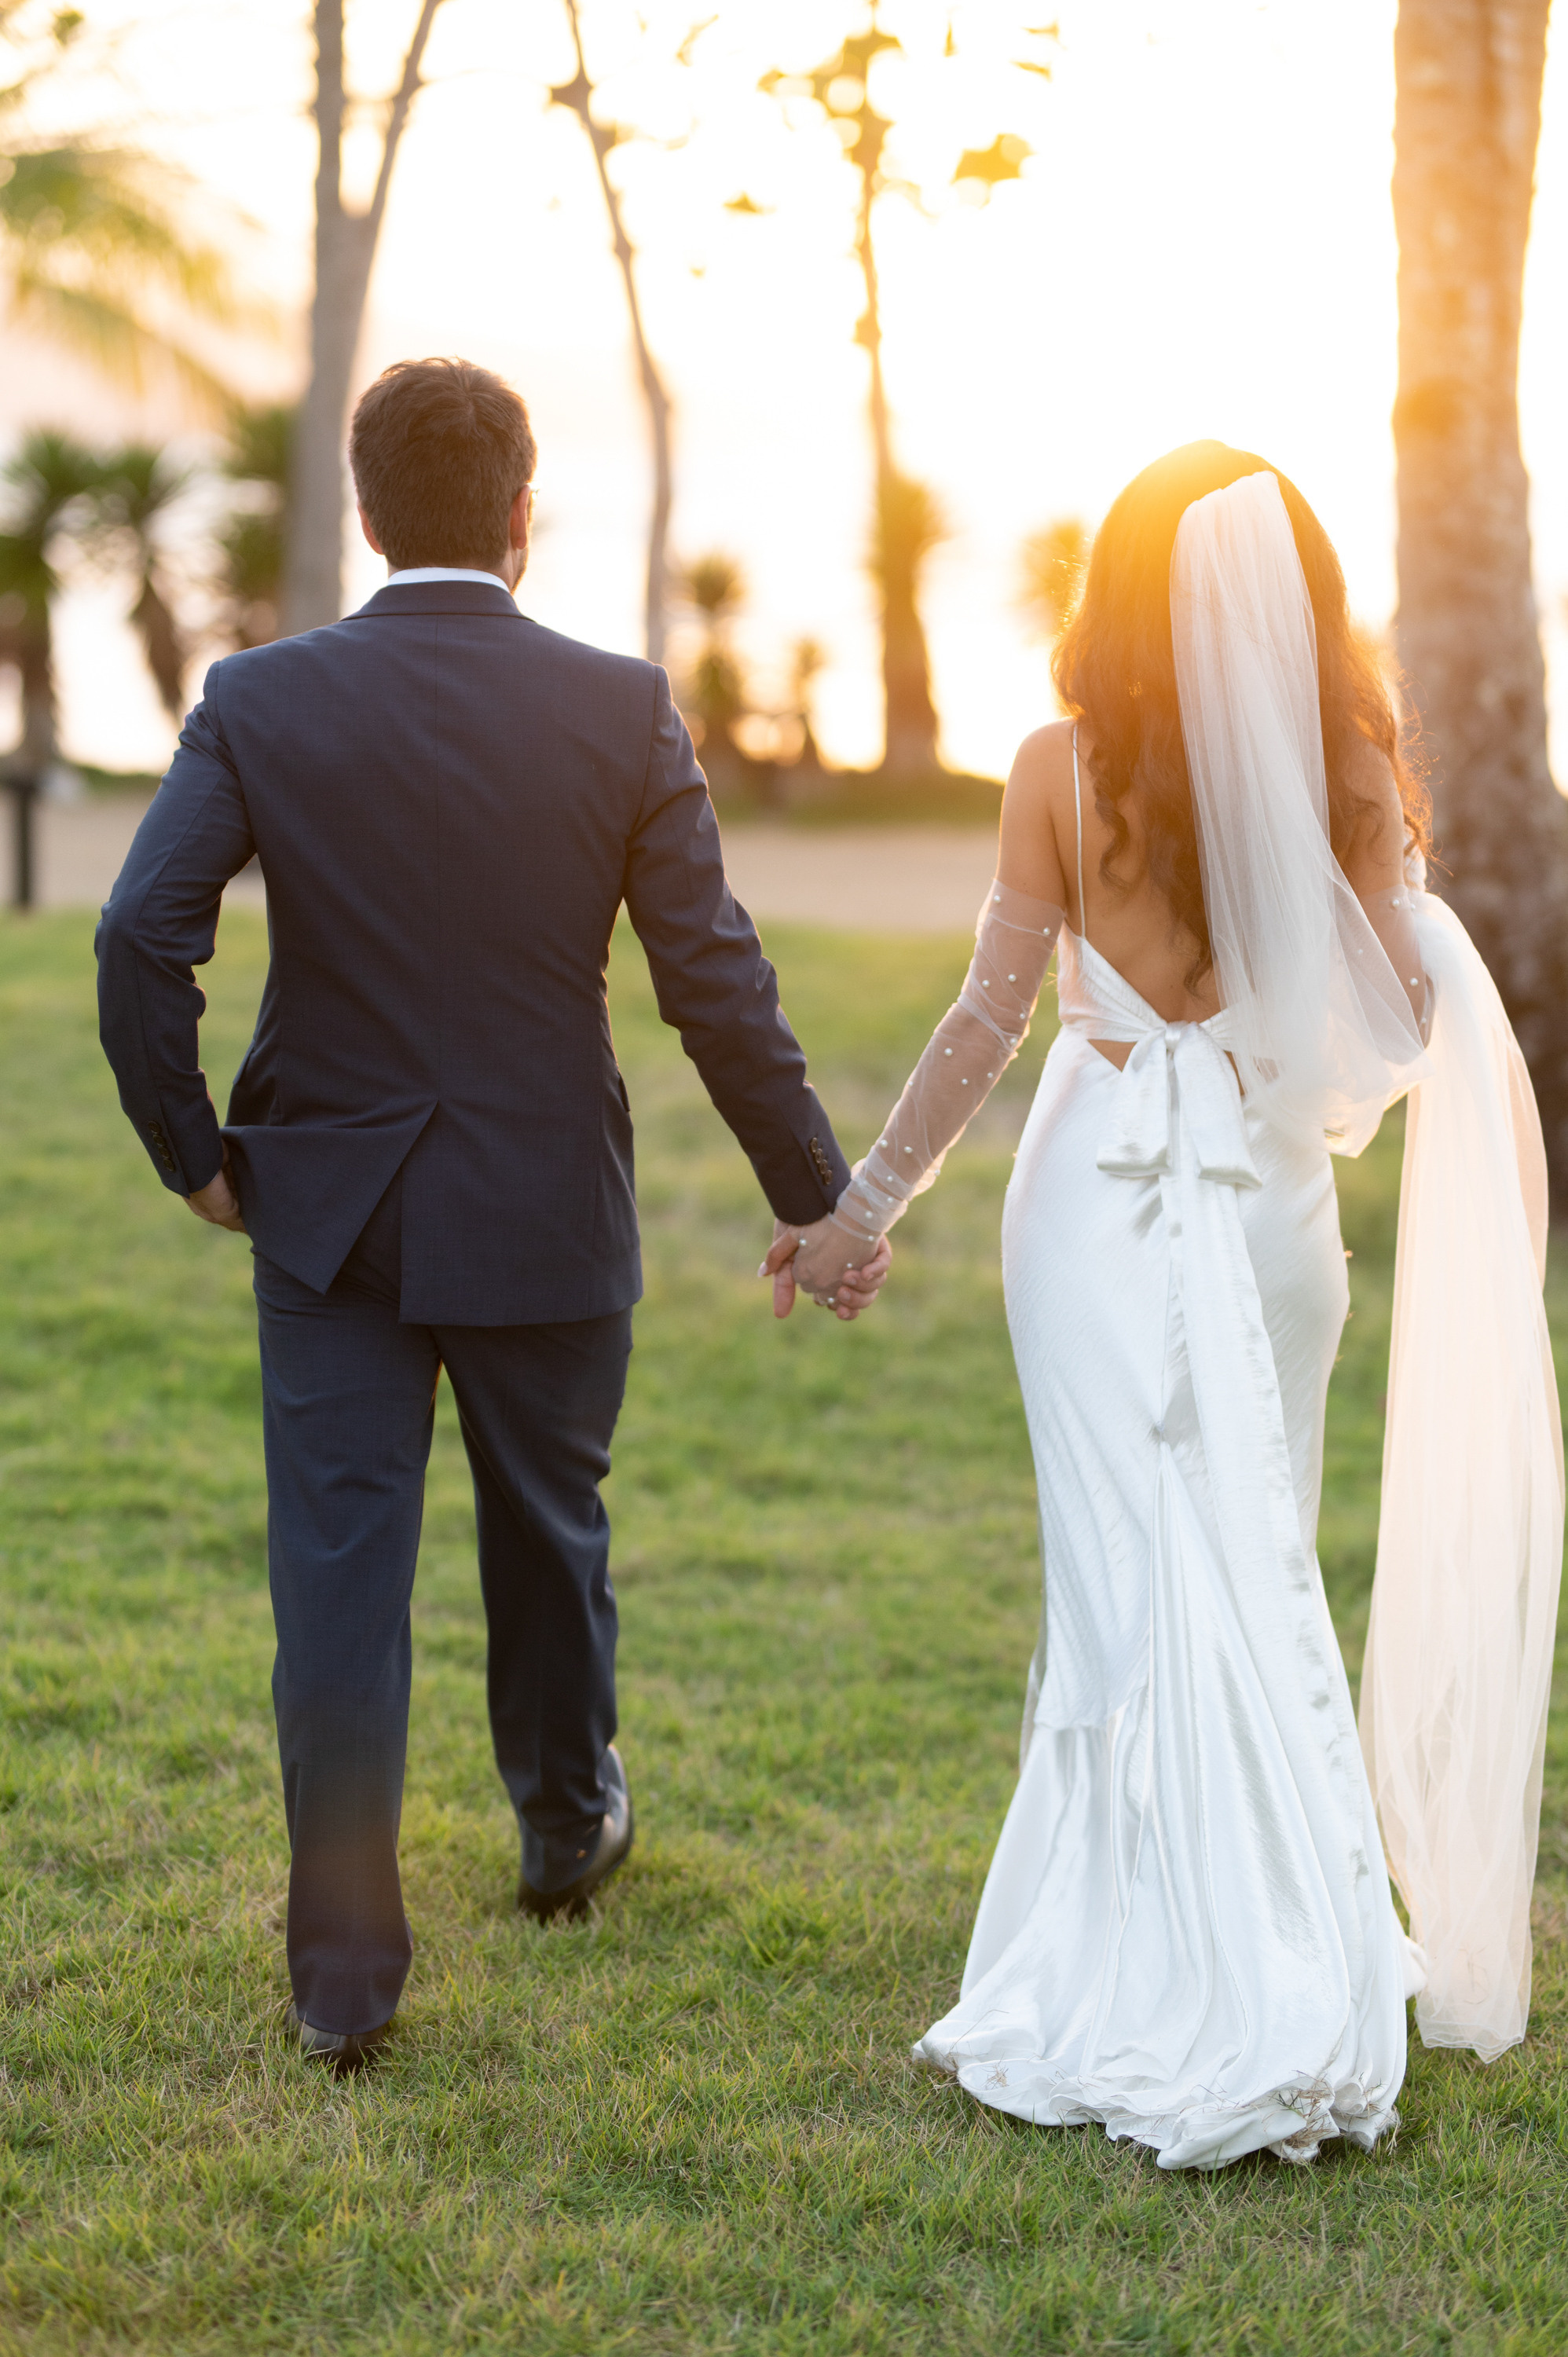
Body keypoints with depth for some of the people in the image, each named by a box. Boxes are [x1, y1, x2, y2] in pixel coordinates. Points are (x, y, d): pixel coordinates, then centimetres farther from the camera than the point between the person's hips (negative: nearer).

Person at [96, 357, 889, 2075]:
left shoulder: (260, 702, -7)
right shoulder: (621, 712, -8)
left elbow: (142, 937, -12)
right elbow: (715, 980, -9)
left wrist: (189, 1147, 2)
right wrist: (812, 1193, 1)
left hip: (327, 1210, 0)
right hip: (547, 1218, 0)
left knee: (338, 1575, 5)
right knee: (548, 1535, 21)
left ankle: (344, 1970, 6)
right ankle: (565, 1825, 44)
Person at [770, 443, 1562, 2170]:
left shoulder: (1066, 768, -7)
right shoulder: (1350, 773, -1)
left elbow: (992, 1013, -8)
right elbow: (1402, 1022, 0)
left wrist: (866, 1202, -1)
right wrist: (1419, 909, 22)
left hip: (1101, 1189, -3)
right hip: (1272, 1201, 3)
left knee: (1131, 1590, 1)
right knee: (1260, 1579, 14)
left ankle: (1141, 1989, 5)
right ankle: (1281, 1968, 23)